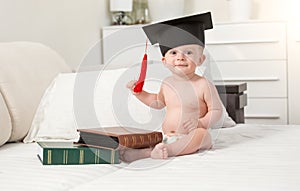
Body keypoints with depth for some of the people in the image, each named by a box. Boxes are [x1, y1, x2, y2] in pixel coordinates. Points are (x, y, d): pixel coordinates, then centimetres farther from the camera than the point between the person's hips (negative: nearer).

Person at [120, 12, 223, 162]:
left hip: (191, 136, -5)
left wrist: (201, 123, -22)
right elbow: (158, 102, 29)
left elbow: (216, 110, -5)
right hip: (167, 137, 5)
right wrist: (139, 92, 17)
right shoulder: (167, 84, 9)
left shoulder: (203, 85, -8)